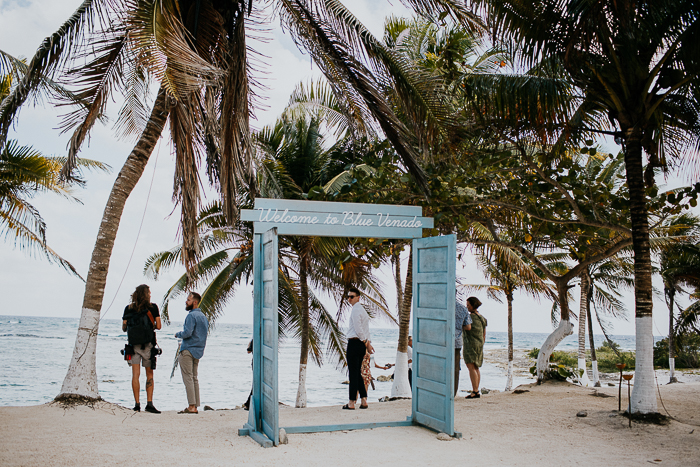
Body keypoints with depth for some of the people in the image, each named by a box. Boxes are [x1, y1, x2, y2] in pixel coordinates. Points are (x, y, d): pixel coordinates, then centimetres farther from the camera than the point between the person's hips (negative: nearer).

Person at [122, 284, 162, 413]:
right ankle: (149, 403, 2)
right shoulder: (153, 307, -2)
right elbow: (158, 326, -2)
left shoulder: (128, 308, 4)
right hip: (148, 345, -2)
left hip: (133, 345, 2)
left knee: (135, 374, 3)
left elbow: (124, 328, 6)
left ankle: (137, 404, 0)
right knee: (149, 374, 7)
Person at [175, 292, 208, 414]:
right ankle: (196, 405, 10)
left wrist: (178, 334, -2)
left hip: (188, 350, -9)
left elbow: (187, 333, -21)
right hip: (199, 351, 9)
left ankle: (191, 407, -9)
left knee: (188, 378, -7)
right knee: (194, 378, 11)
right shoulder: (203, 316, 16)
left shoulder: (192, 315, -13)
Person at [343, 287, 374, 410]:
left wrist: (366, 343, -9)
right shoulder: (362, 309, 20)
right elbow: (365, 329, 18)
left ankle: (351, 403, -3)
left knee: (353, 373, -6)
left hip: (354, 343, -10)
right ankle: (363, 401, 13)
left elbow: (358, 329, -16)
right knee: (357, 373, 14)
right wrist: (368, 342, 13)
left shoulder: (356, 309, -12)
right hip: (361, 344, 10)